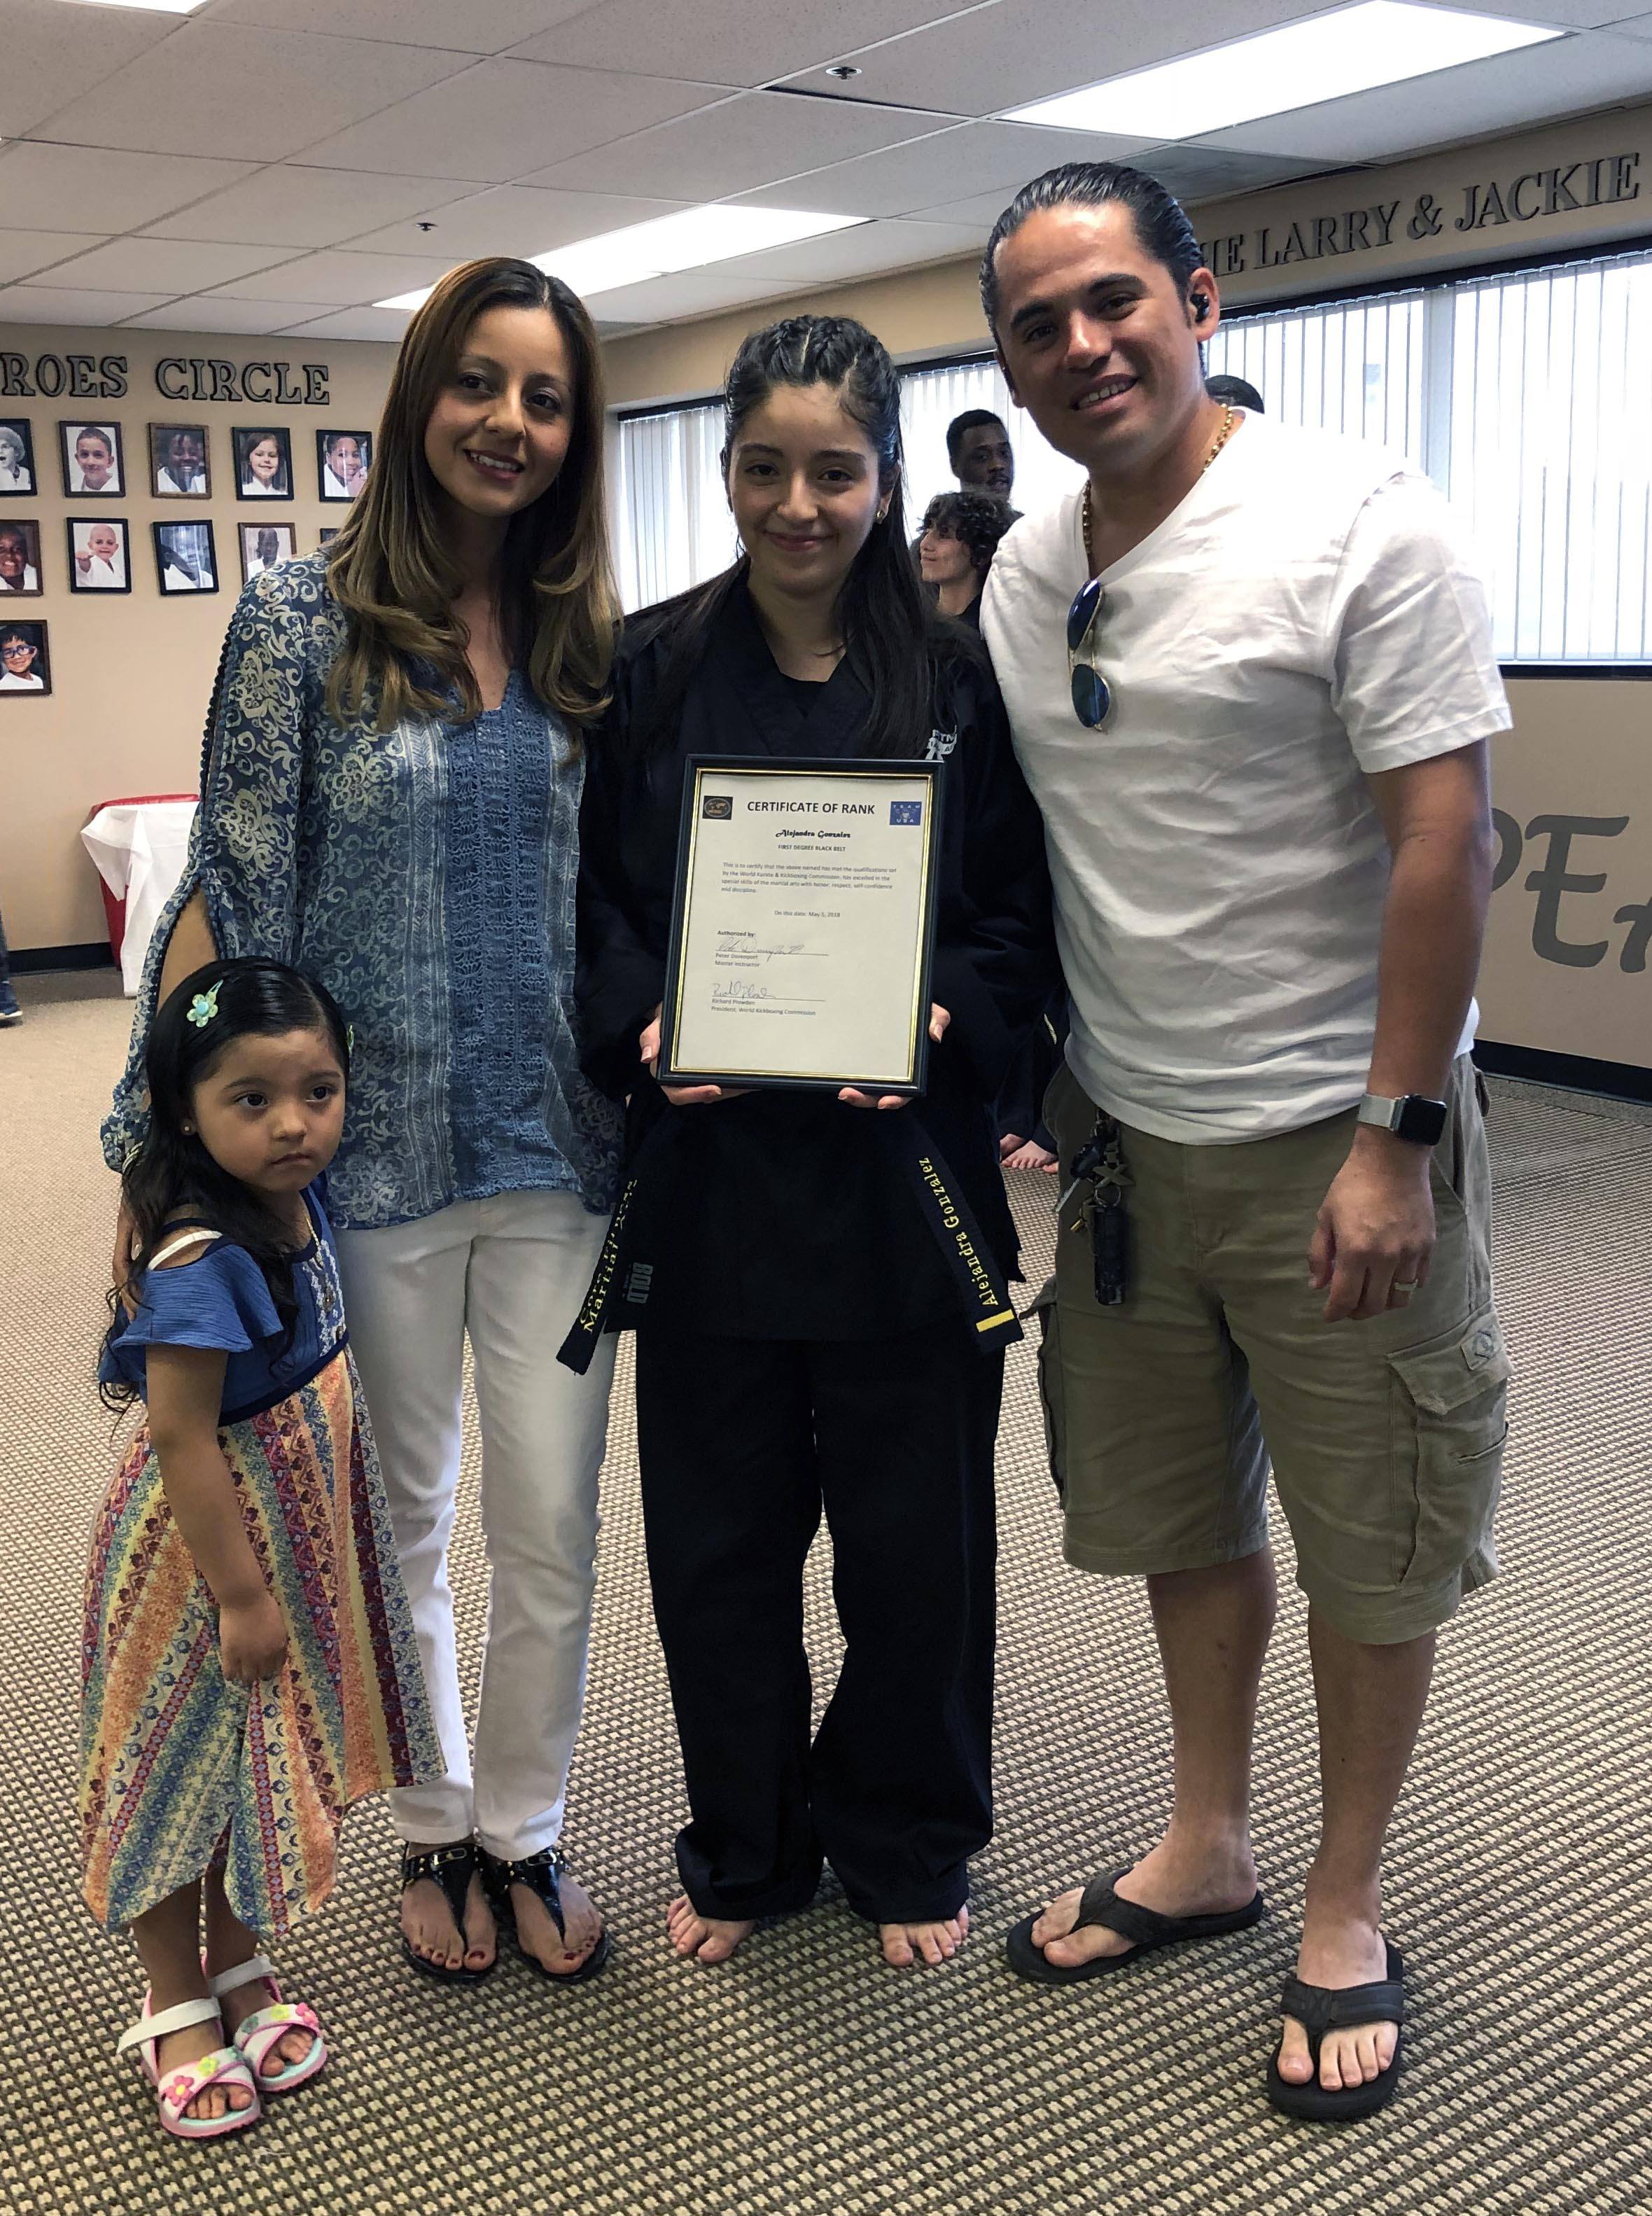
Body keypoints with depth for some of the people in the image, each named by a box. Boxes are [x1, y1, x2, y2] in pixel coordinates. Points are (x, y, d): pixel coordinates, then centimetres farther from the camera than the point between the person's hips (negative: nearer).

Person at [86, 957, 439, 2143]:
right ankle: (177, 2003, 32)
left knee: (263, 1757, 22)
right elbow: (183, 1441, -26)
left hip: (298, 1529, 8)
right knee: (185, 1762, 12)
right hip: (207, 1548, -7)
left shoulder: (302, 1197, -6)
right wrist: (239, 1593, -20)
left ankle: (241, 1964, 42)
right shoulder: (200, 1264, -29)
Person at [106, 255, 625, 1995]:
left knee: (552, 1527, 8)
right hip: (372, 1147, -2)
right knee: (400, 1520, 14)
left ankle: (524, 1831, 31)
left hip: (556, 1149, 2)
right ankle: (432, 1831, 36)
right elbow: (235, 887, -7)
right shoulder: (303, 618, -5)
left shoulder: (589, 644, 4)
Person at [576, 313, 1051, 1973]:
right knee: (717, 1536, 12)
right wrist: (639, 1028, -13)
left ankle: (908, 1844, 35)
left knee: (914, 1536, 11)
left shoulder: (960, 681, 0)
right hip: (709, 1170, 1)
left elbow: (1022, 917, 2)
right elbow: (596, 906, 5)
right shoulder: (649, 671, 2)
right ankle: (744, 1848, 35)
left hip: (901, 1174, -1)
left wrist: (951, 1016, -17)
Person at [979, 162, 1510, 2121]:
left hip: (1332, 1133, -6)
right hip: (1124, 1133, 6)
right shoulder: (1021, 572, 7)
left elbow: (1442, 834, -16)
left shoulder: (1357, 520, -12)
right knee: (1179, 1514, 18)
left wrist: (1397, 1136, -19)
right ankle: (1205, 1848, 39)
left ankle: (1346, 1909, 28)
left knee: (1370, 1536, 8)